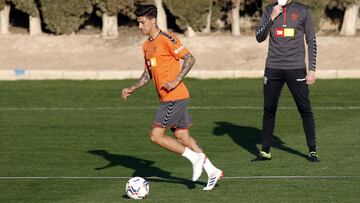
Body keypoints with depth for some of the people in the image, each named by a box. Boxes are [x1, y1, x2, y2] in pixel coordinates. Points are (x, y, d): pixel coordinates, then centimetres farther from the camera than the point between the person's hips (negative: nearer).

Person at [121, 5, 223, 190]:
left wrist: (175, 81, -21)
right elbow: (148, 73, 24)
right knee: (182, 136, 11)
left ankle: (195, 157, -1)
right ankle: (213, 172, 17)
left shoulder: (166, 39, -13)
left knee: (156, 136, -10)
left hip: (175, 97, -9)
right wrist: (132, 89, 13)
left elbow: (189, 59, -15)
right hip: (168, 98, 9)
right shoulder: (146, 46, 15)